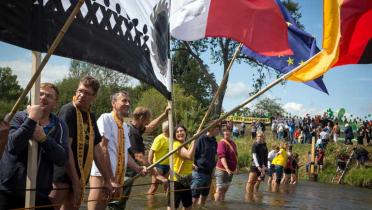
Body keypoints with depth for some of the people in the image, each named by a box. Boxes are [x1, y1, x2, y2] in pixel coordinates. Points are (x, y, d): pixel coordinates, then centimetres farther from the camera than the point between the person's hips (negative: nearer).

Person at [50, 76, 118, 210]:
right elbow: (66, 147, -17)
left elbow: (96, 149, 17)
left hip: (80, 177, 8)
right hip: (62, 176, -8)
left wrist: (109, 180, 14)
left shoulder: (91, 116, 13)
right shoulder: (68, 110, -10)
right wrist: (75, 181, -20)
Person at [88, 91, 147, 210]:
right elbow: (102, 148, -14)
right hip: (102, 174, -8)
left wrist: (138, 169, 7)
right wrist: (109, 176, -18)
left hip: (118, 176, 8)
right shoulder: (106, 118, -7)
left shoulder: (125, 126, 17)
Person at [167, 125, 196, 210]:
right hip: (176, 179, -9)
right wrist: (193, 140, -25)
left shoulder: (187, 145, 11)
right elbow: (189, 156, -30)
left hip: (186, 179, 9)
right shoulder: (176, 144, -15)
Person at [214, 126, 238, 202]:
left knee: (225, 189, 15)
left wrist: (236, 166, 20)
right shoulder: (222, 143, -14)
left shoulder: (233, 143, 10)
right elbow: (222, 156, -24)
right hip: (222, 170, -8)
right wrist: (227, 168, -32)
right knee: (219, 189, -4)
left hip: (230, 170, 8)